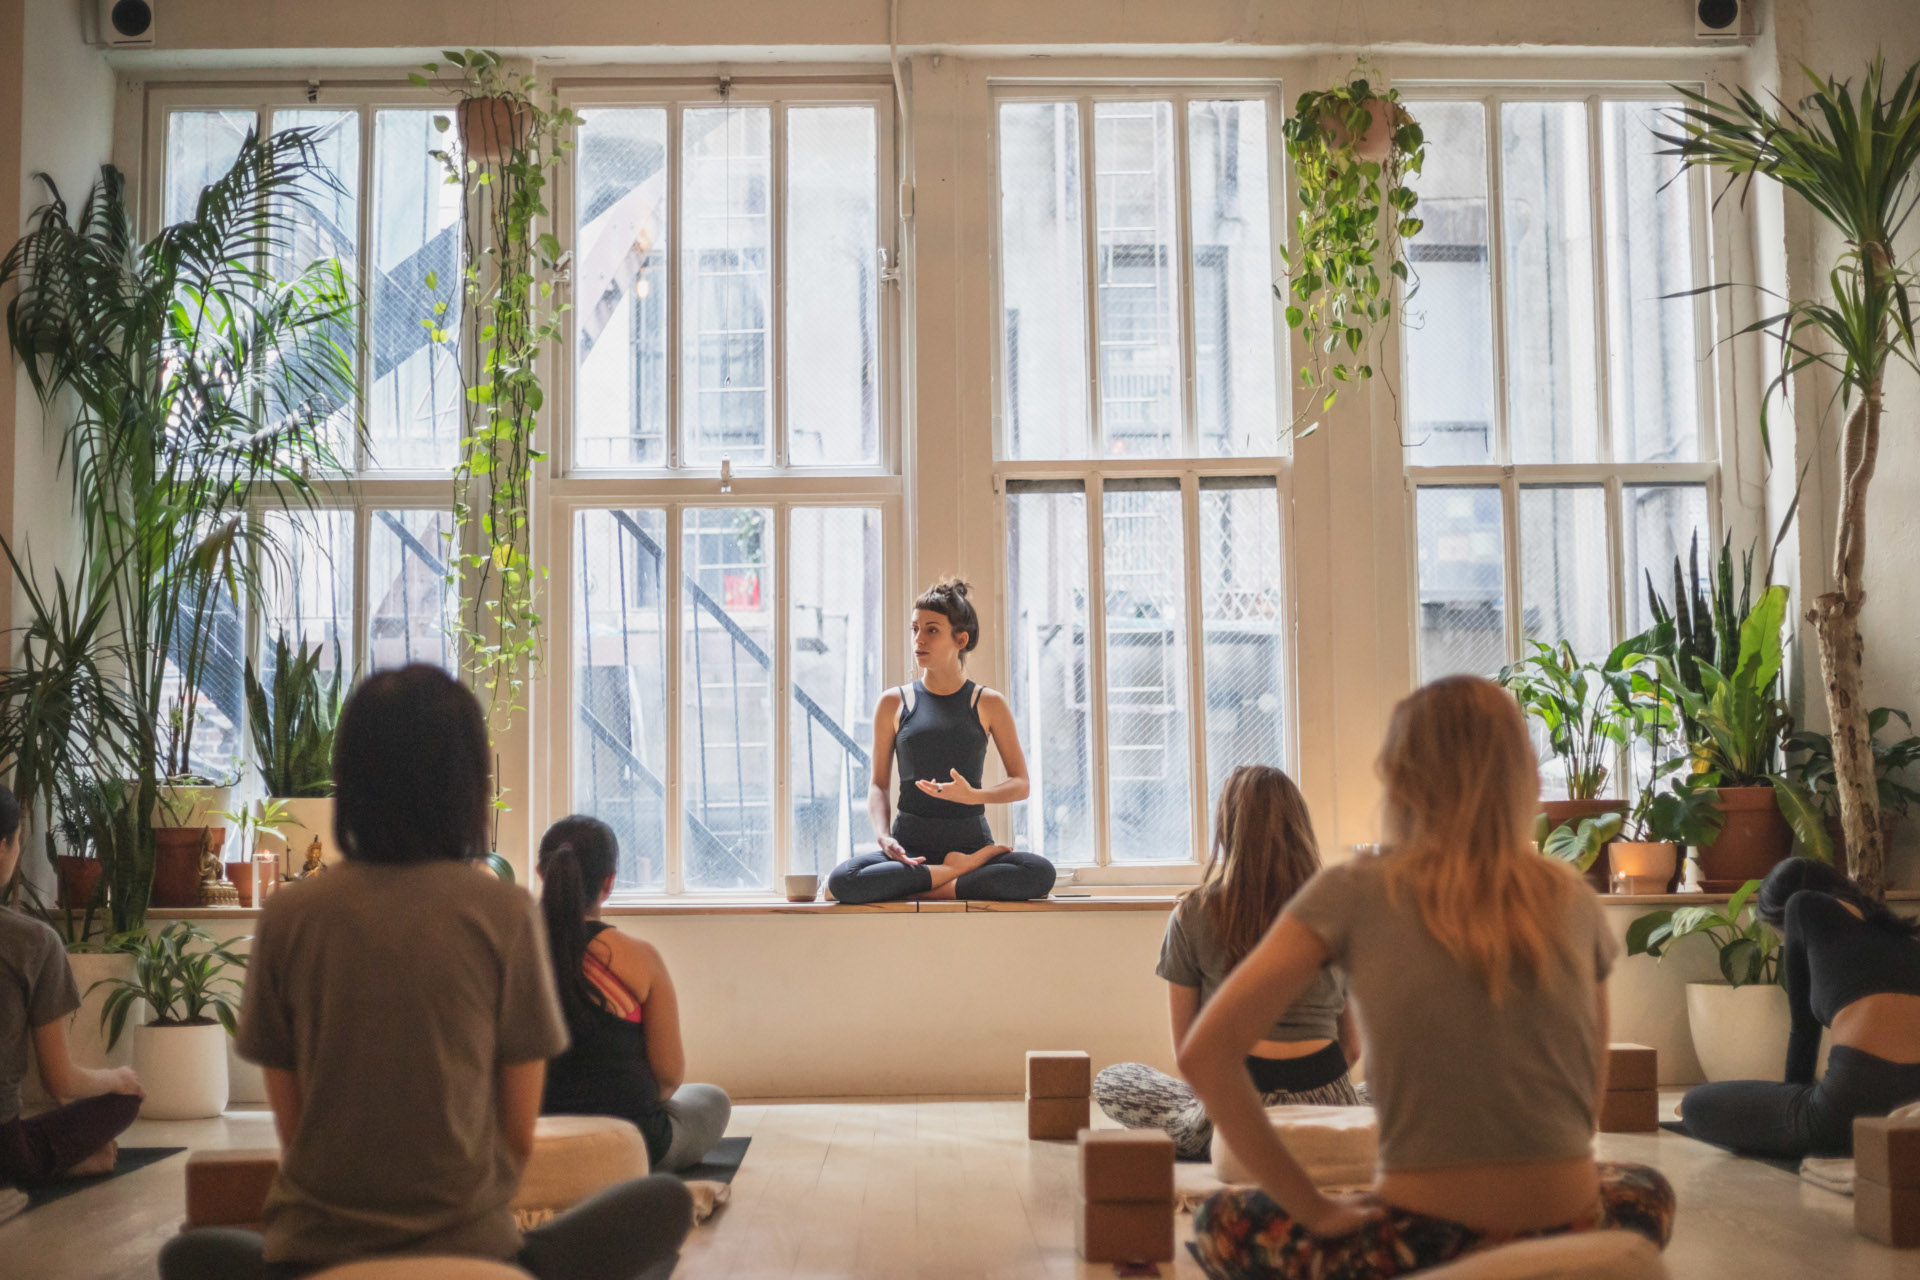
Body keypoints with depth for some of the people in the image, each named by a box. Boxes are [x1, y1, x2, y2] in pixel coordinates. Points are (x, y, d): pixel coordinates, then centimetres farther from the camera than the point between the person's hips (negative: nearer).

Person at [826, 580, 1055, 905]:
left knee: (1040, 873, -32)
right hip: (911, 845, 1)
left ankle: (939, 888, -17)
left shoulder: (989, 704, 8)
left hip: (970, 839, -1)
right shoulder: (894, 703, 10)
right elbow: (878, 783, 11)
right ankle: (963, 869, -18)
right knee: (842, 881, -32)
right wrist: (884, 837, -8)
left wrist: (973, 795, -12)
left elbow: (1020, 784, 8)